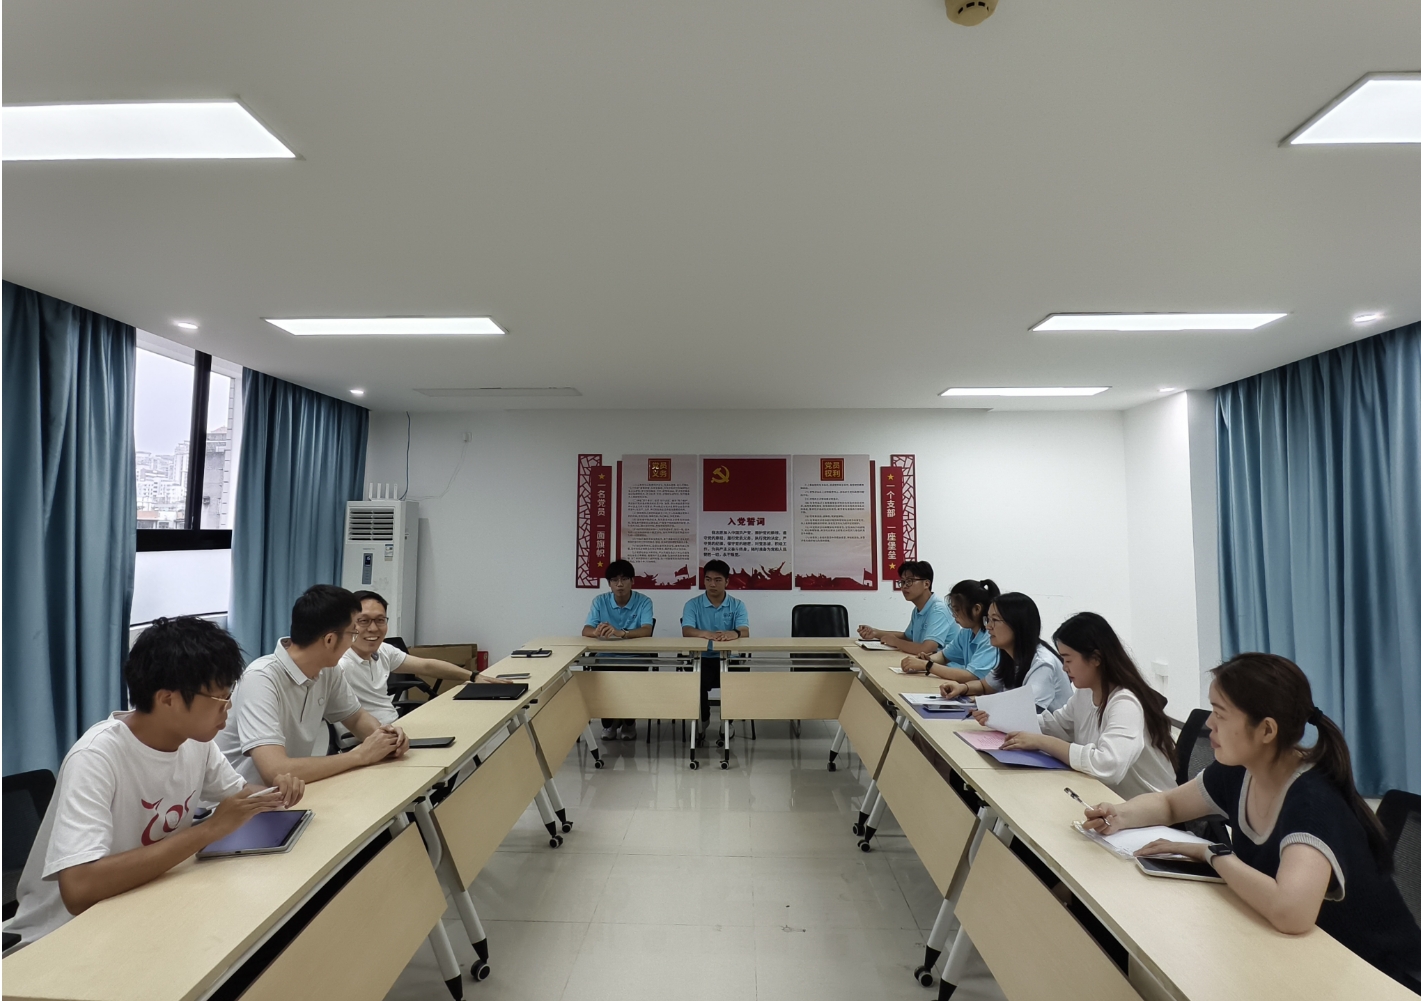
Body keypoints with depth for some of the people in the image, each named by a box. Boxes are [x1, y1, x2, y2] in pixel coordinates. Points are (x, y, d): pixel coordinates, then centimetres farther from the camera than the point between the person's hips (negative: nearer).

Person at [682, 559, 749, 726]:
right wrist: (705, 634, -38)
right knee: (697, 682, -30)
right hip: (702, 658, -1)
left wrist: (734, 634, -39)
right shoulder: (692, 604, 2)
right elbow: (686, 631, -15)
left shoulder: (737, 605, 4)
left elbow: (745, 632, -12)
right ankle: (702, 719, 0)